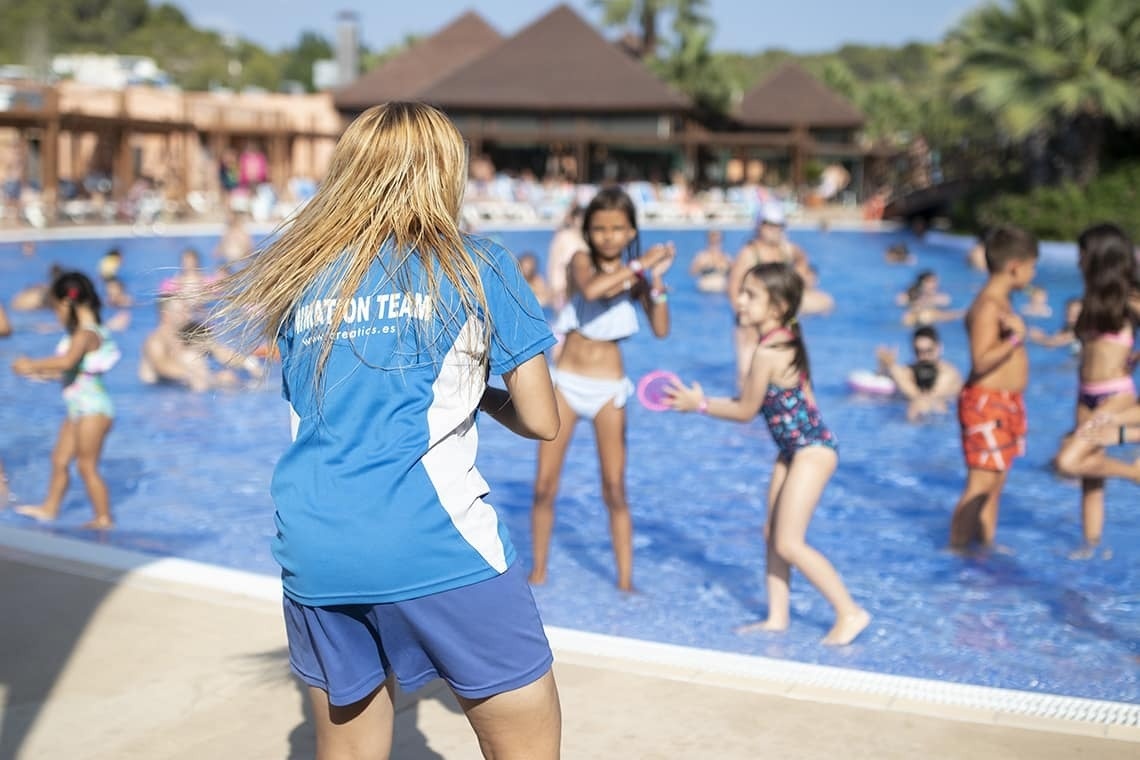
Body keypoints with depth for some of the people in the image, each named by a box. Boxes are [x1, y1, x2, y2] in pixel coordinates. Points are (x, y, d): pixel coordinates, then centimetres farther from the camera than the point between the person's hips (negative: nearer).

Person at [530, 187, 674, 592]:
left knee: (615, 490, 2)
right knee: (544, 486, 1)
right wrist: (640, 265, -24)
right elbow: (592, 289, -30)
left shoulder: (634, 276, 3)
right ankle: (538, 571, 16)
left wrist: (656, 279, -15)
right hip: (566, 380, -1)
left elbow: (661, 329, -8)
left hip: (608, 388, 2)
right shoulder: (581, 261, -5)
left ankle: (625, 581, 9)